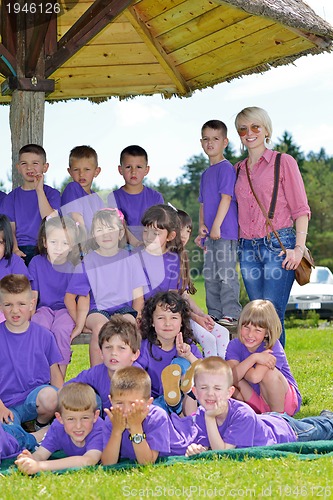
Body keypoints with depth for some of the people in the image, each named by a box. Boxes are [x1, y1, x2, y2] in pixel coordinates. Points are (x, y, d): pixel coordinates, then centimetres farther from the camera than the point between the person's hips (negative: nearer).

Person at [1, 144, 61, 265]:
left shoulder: (52, 193, 7)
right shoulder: (12, 197, 13)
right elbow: (11, 229, 8)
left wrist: (39, 189, -10)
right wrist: (15, 250, -12)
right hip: (22, 249, 1)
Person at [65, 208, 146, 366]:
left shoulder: (130, 259, 9)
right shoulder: (87, 262, 5)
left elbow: (138, 296, 9)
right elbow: (69, 297, 6)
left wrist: (136, 316, -10)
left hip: (125, 308, 1)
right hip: (97, 310, -1)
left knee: (129, 324, -34)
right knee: (100, 325, -35)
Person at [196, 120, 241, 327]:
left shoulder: (226, 168, -8)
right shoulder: (206, 173, 18)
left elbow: (226, 197, -15)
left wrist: (216, 225, -18)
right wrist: (202, 225, 6)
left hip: (226, 232, -9)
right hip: (210, 234, 9)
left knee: (226, 274, -8)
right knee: (210, 275, 12)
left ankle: (231, 314, -4)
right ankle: (214, 314, 19)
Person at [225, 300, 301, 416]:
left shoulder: (273, 346, -21)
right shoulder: (234, 345, -9)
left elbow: (255, 377, -35)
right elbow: (231, 378, -26)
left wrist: (239, 367, -16)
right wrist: (254, 358, -33)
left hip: (284, 401, -4)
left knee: (268, 372, -34)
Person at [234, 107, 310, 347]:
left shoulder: (284, 162, 2)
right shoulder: (239, 169, 17)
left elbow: (301, 209, -1)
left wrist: (299, 248, -11)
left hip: (278, 244, -5)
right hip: (248, 247, 5)